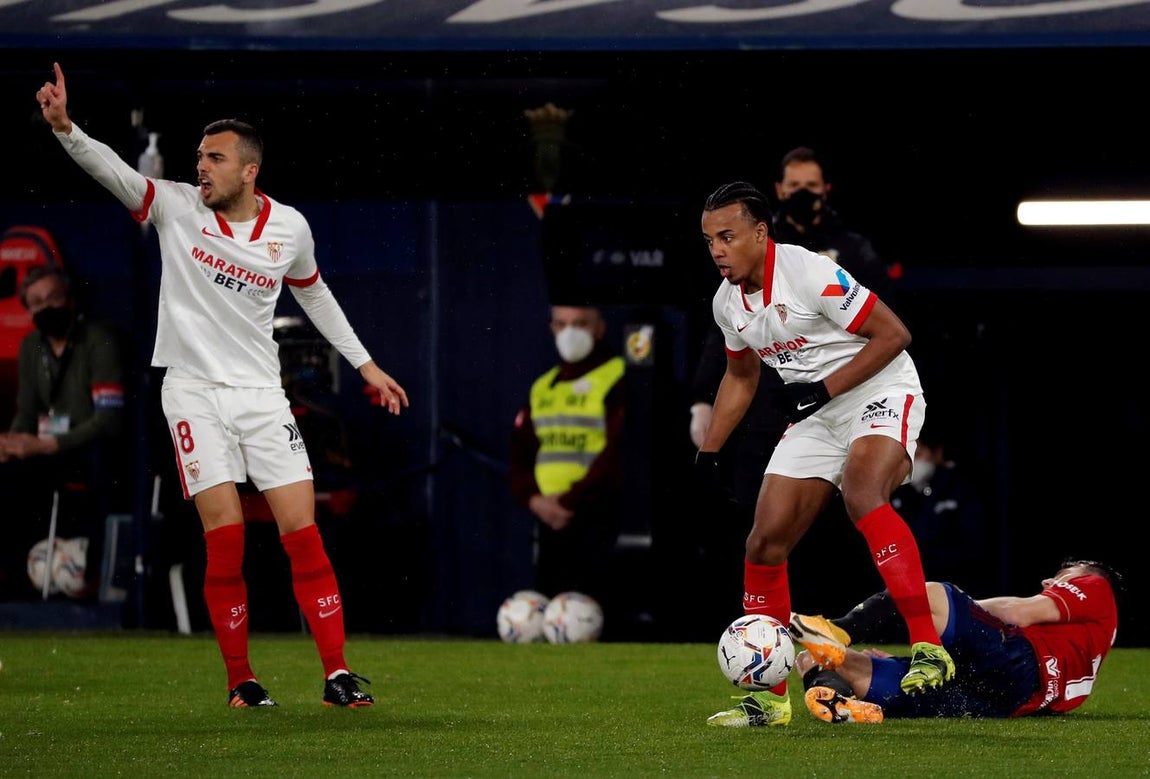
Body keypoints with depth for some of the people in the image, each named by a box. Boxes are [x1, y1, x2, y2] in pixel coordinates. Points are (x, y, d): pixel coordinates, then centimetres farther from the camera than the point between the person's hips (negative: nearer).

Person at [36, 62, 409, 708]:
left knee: (303, 532, -6)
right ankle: (241, 679, 2)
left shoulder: (290, 227, 2)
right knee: (224, 539, -8)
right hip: (194, 391, -2)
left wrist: (364, 363, 23)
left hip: (261, 394, 2)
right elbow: (113, 171, -19)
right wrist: (64, 127, -37)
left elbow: (313, 292, 20)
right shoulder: (178, 207, -4)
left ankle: (338, 673, -2)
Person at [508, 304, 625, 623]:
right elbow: (520, 453, 17)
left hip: (598, 519, -7)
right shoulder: (542, 388, 20)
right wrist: (532, 498, -3)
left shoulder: (618, 380, -3)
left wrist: (570, 500, -15)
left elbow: (617, 453, -13)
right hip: (550, 519, 7)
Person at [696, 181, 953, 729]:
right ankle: (768, 698, 11)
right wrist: (708, 452, 14)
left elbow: (894, 334, -18)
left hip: (882, 396, -8)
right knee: (765, 542, 0)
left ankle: (928, 650, -36)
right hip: (817, 416, 8)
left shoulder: (810, 274, -21)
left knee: (862, 494, -36)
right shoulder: (727, 302, 3)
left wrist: (826, 387, -21)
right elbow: (741, 376, 22)